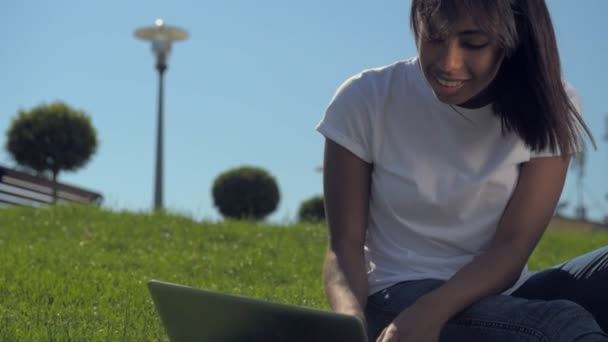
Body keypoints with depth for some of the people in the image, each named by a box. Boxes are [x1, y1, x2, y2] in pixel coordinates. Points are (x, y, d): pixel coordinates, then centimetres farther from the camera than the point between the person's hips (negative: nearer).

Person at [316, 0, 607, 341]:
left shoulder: (543, 109, -4)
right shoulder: (366, 100, -7)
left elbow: (511, 249, -11)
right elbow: (345, 245, -8)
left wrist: (433, 310, -30)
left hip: (501, 294, 4)